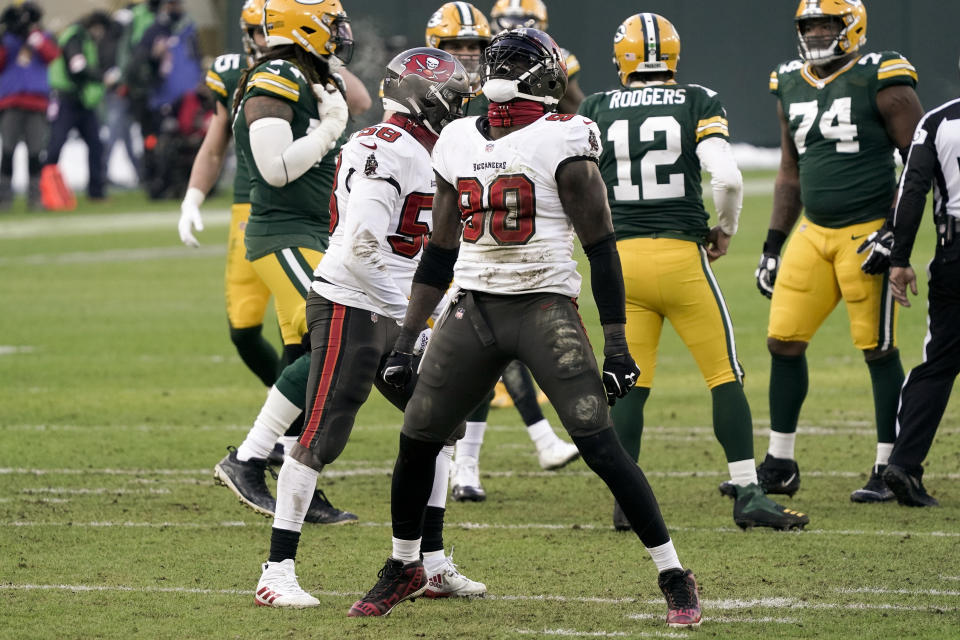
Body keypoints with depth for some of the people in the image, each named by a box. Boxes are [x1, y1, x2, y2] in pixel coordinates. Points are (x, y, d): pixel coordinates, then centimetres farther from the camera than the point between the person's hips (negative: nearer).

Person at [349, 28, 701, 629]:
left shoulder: (561, 141, -7)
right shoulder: (459, 143, 11)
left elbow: (601, 247, -7)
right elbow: (439, 253, 18)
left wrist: (617, 343, -11)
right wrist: (406, 341, 16)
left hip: (545, 306, -6)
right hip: (473, 308, 6)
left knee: (600, 444, -13)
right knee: (416, 440, 6)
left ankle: (675, 578, -5)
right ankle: (404, 567, 29)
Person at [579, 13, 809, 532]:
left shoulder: (596, 110, 6)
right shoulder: (699, 104, 0)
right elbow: (727, 178, -13)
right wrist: (725, 228, 6)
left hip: (621, 257, 2)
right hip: (681, 255, -2)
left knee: (630, 385, 10)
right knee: (725, 377, 5)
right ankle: (747, 495, 0)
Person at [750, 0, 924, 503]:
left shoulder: (881, 82, -8)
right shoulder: (790, 86, 11)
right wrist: (773, 244, 16)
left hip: (868, 232, -6)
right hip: (813, 233, 6)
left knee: (878, 350, -3)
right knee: (783, 342, 3)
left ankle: (889, 471, 5)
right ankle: (779, 466, 13)